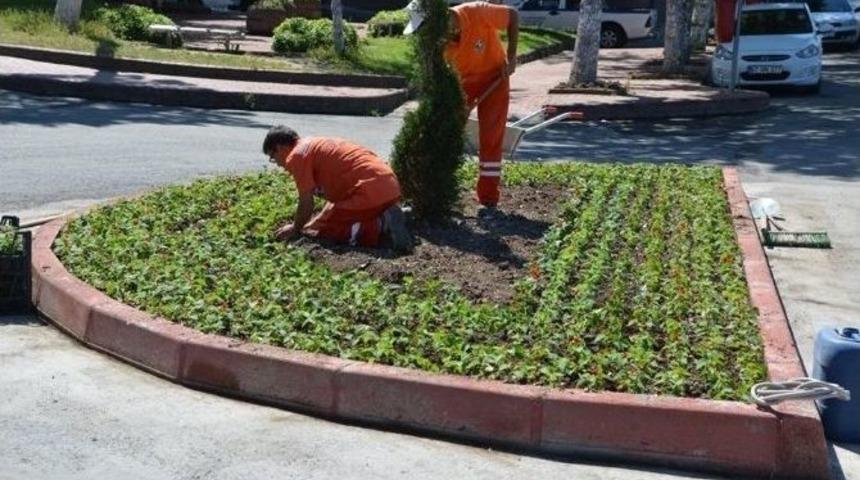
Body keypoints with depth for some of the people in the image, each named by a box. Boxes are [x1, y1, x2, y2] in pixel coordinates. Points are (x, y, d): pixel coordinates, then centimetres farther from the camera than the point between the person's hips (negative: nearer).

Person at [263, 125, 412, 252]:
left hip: (370, 192, -10)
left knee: (319, 232, 2)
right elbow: (336, 195, 28)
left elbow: (306, 204, -2)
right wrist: (315, 222, 30)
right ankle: (384, 222, 7)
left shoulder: (296, 156, -2)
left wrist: (295, 229, 15)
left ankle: (380, 227, -11)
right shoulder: (315, 146, 26)